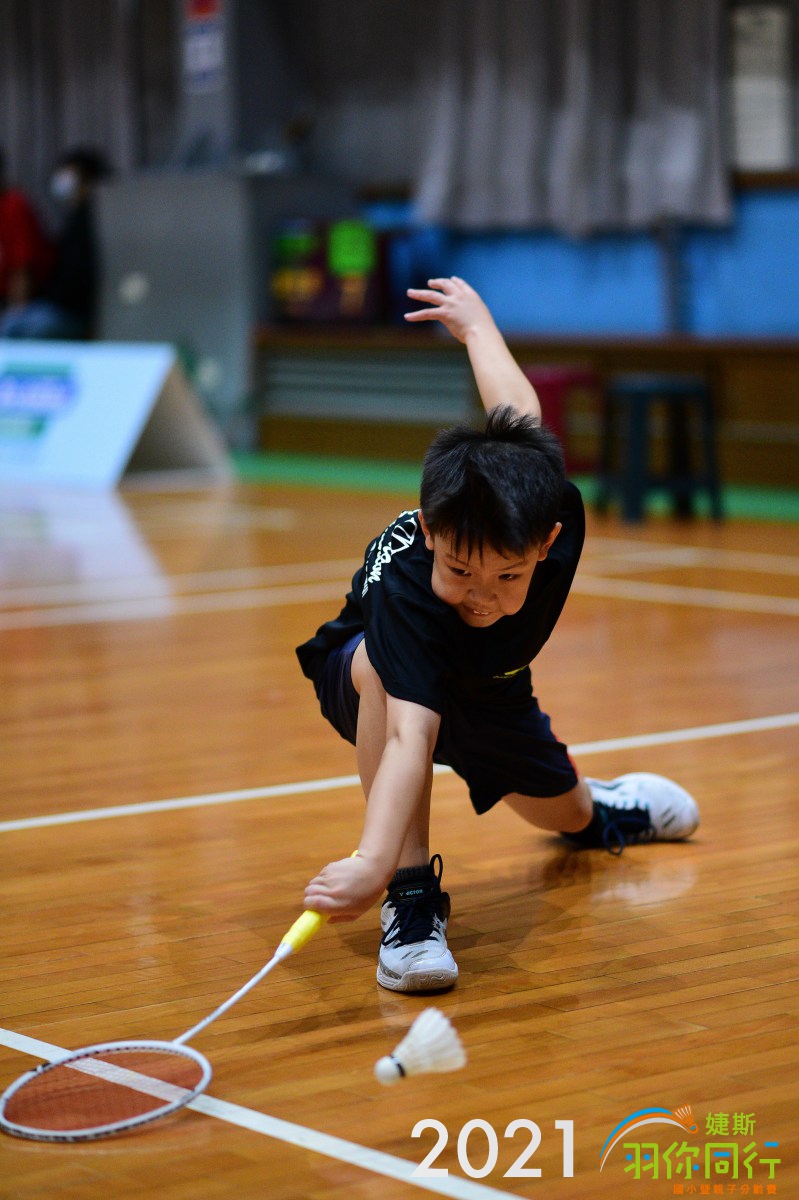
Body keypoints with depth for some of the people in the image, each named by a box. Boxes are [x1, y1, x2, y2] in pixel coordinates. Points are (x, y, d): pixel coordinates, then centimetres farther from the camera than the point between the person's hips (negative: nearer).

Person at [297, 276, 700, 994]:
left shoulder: (546, 510, -36)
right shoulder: (404, 591, -47)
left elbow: (518, 415, -17)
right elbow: (410, 735, -59)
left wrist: (475, 322, 3)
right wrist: (375, 862, -73)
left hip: (489, 690, 5)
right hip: (371, 677, -5)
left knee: (562, 814, 22)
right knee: (387, 666, -41)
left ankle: (596, 806, 62)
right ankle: (413, 894, -33)